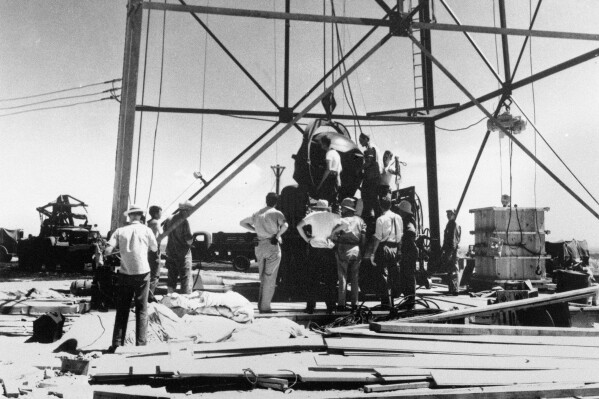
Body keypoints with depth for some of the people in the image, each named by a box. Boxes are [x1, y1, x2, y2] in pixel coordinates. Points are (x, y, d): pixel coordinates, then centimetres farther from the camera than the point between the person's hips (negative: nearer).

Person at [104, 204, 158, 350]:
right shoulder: (146, 230, -2)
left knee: (122, 309, 12)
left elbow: (107, 251, -7)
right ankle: (140, 344, 7)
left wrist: (120, 247, 11)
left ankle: (117, 344, 13)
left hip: (125, 274, 1)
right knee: (141, 309, 7)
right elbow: (155, 248, 11)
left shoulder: (120, 231, 0)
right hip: (142, 273, -1)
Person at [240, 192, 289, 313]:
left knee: (263, 278, 16)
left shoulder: (258, 214, 11)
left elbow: (242, 222, 20)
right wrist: (277, 235, -11)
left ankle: (261, 305, 17)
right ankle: (265, 307, 4)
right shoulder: (276, 213, -7)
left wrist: (255, 230, 15)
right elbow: (285, 225, -26)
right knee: (270, 278, 3)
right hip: (272, 246, -6)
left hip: (259, 246, 6)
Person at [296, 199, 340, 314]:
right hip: (329, 250, 1)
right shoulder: (333, 216, 6)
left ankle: (310, 306, 7)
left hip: (314, 249, -1)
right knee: (329, 280, 8)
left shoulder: (313, 215, 3)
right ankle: (330, 307, 9)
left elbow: (299, 226, -6)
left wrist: (306, 238, 0)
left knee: (312, 279, 6)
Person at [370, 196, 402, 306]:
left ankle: (387, 301, 4)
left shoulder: (381, 219, -10)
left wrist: (373, 253, -8)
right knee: (395, 274, 13)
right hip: (396, 248, 5)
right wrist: (399, 249, 15)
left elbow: (378, 238, -12)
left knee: (385, 274, 1)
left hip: (384, 248, -5)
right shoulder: (398, 218, 7)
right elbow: (401, 235, 8)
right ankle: (395, 296, 21)